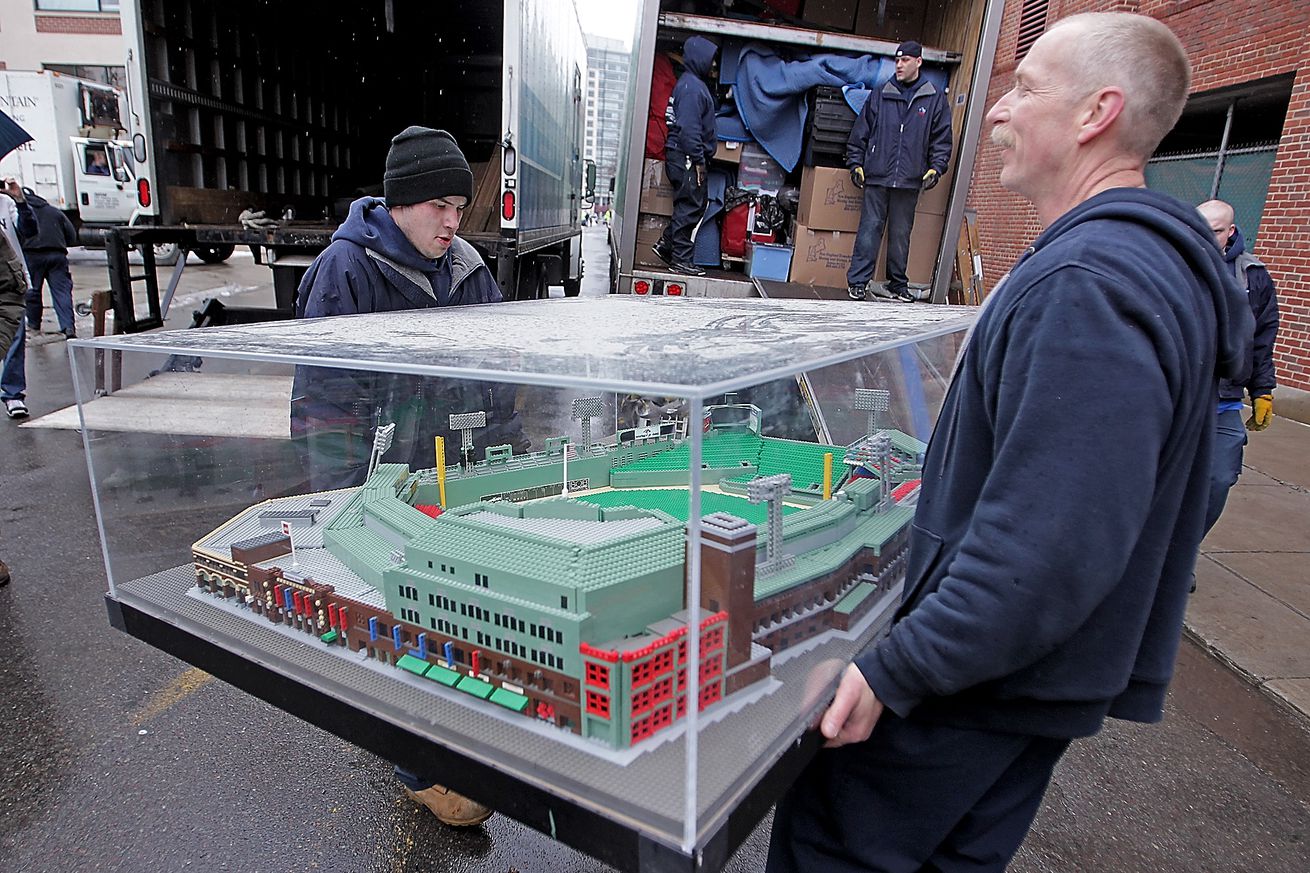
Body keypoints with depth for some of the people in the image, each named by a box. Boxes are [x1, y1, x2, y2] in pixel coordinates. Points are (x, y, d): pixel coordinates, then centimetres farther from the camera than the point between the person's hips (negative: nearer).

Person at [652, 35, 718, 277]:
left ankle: (666, 245, 20)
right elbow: (689, 127, -20)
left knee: (692, 206, 14)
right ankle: (680, 259, 0)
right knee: (690, 208, -6)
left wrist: (700, 159, 19)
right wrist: (698, 160, -20)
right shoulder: (691, 87, -13)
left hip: (685, 157, 10)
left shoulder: (695, 83, 20)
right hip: (686, 157, -10)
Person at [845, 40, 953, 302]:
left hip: (909, 181, 1)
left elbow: (942, 139, 10)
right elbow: (860, 133, 12)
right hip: (876, 176, 0)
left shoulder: (935, 99, 10)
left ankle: (898, 283, 15)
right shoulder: (880, 96, 11)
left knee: (901, 234, 6)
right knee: (869, 229, -5)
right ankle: (857, 282, -3)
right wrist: (856, 164, 4)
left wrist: (935, 168, -2)